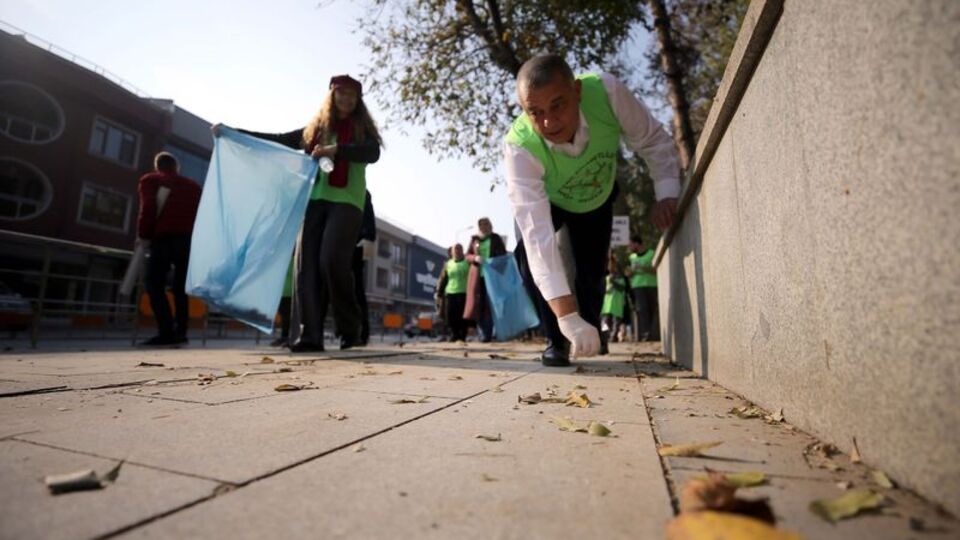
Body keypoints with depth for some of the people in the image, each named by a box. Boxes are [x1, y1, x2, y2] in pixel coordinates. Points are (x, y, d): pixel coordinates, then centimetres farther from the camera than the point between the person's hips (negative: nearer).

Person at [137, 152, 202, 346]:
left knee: (155, 284, -2)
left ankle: (167, 332, -14)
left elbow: (147, 209, -1)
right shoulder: (193, 185, 25)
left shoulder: (149, 180, 14)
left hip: (164, 237, -4)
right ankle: (180, 332, 3)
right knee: (181, 287, 9)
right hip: (190, 239, 4)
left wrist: (143, 236, 4)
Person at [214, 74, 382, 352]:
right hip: (315, 200, 4)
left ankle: (350, 328, -4)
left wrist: (336, 150, -20)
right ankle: (308, 334, -8)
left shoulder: (362, 130, 14)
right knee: (306, 264, -8)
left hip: (346, 202, -3)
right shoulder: (315, 130, 22)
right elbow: (278, 140, 26)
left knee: (332, 260, -19)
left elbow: (372, 153, -6)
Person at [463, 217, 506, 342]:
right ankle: (482, 333, 5)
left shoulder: (496, 238, 8)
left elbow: (504, 255, 7)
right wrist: (475, 258, -11)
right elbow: (467, 256, 11)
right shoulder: (474, 239, 12)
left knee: (490, 304, -3)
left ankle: (487, 334, -1)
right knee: (478, 303, -1)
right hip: (477, 275, 2)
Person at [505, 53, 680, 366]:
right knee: (530, 252, -26)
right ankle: (556, 341, -6)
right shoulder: (519, 148, -43)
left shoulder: (607, 92, -37)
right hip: (547, 201, -1)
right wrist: (567, 317, -56)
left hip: (597, 199, 2)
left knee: (592, 274, -1)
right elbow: (537, 233, -50)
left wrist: (666, 194, -34)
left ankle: (588, 341, 28)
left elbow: (654, 141, -18)